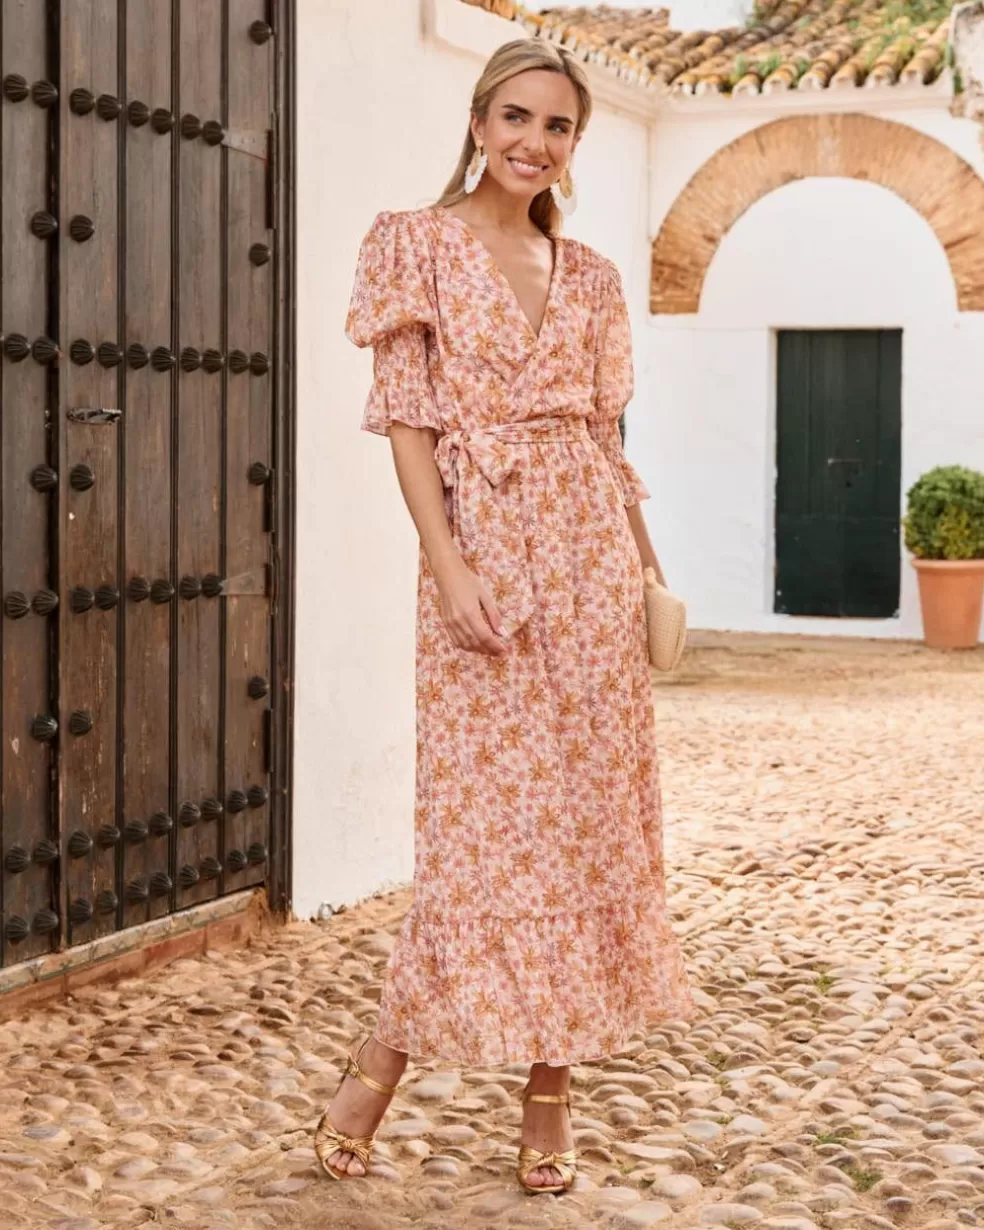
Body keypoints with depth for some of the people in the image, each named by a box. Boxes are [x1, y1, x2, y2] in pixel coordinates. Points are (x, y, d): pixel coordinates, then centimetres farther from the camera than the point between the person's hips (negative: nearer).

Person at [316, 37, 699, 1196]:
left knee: (587, 810, 3)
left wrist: (648, 566, 10)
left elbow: (606, 433, 15)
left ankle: (551, 1085, 12)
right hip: (482, 543, -4)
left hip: (590, 547, 4)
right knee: (486, 813, -6)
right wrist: (450, 566, -15)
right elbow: (405, 417, -6)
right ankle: (384, 1054, 11)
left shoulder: (590, 277, 14)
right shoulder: (417, 243, 1)